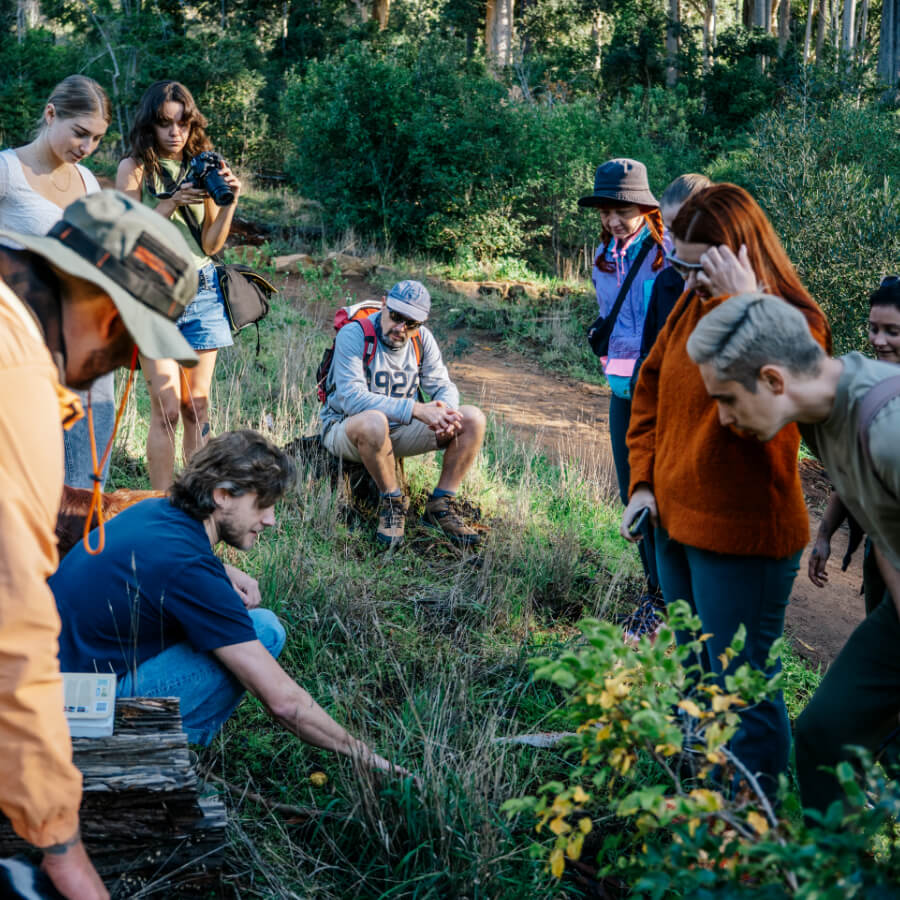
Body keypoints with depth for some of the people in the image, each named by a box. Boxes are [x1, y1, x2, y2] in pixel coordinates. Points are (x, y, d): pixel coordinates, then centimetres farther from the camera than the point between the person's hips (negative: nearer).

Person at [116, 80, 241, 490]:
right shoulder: (135, 168, 2)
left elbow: (211, 244, 8)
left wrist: (228, 202, -8)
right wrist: (172, 203, -17)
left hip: (201, 290, 4)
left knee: (197, 407, 3)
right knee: (167, 409, -10)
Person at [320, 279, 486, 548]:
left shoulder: (422, 338, 1)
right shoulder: (353, 335, -18)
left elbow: (443, 386, 3)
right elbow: (353, 398, -29)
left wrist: (444, 410, -24)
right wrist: (416, 410, -37)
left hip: (401, 431, 6)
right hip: (345, 430, -6)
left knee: (473, 419, -12)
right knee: (374, 421, -42)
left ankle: (439, 506, -6)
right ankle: (393, 503, -18)